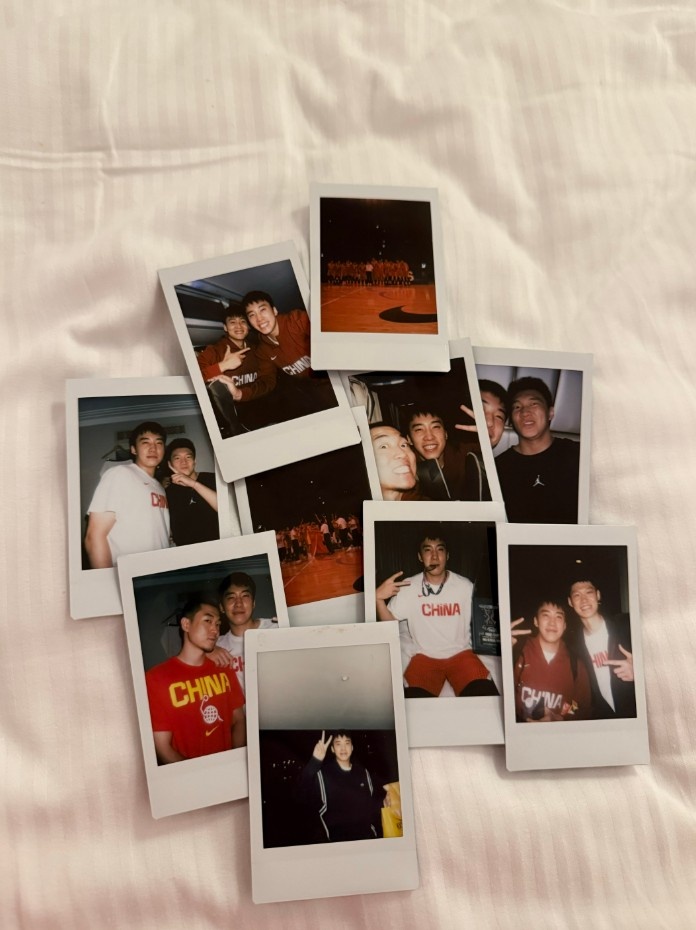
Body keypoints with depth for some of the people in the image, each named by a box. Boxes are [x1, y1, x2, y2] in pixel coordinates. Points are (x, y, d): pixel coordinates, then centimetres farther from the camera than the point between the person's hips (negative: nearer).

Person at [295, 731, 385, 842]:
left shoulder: (362, 771, 7)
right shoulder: (322, 772, -7)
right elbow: (302, 795, -24)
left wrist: (383, 802, -3)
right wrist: (315, 761, -33)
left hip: (367, 836, 4)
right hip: (337, 840, -3)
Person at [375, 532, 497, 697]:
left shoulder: (465, 586, -1)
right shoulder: (408, 587, -1)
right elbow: (389, 622, 1)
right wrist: (378, 597, -18)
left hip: (460, 653, 1)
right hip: (424, 656, 0)